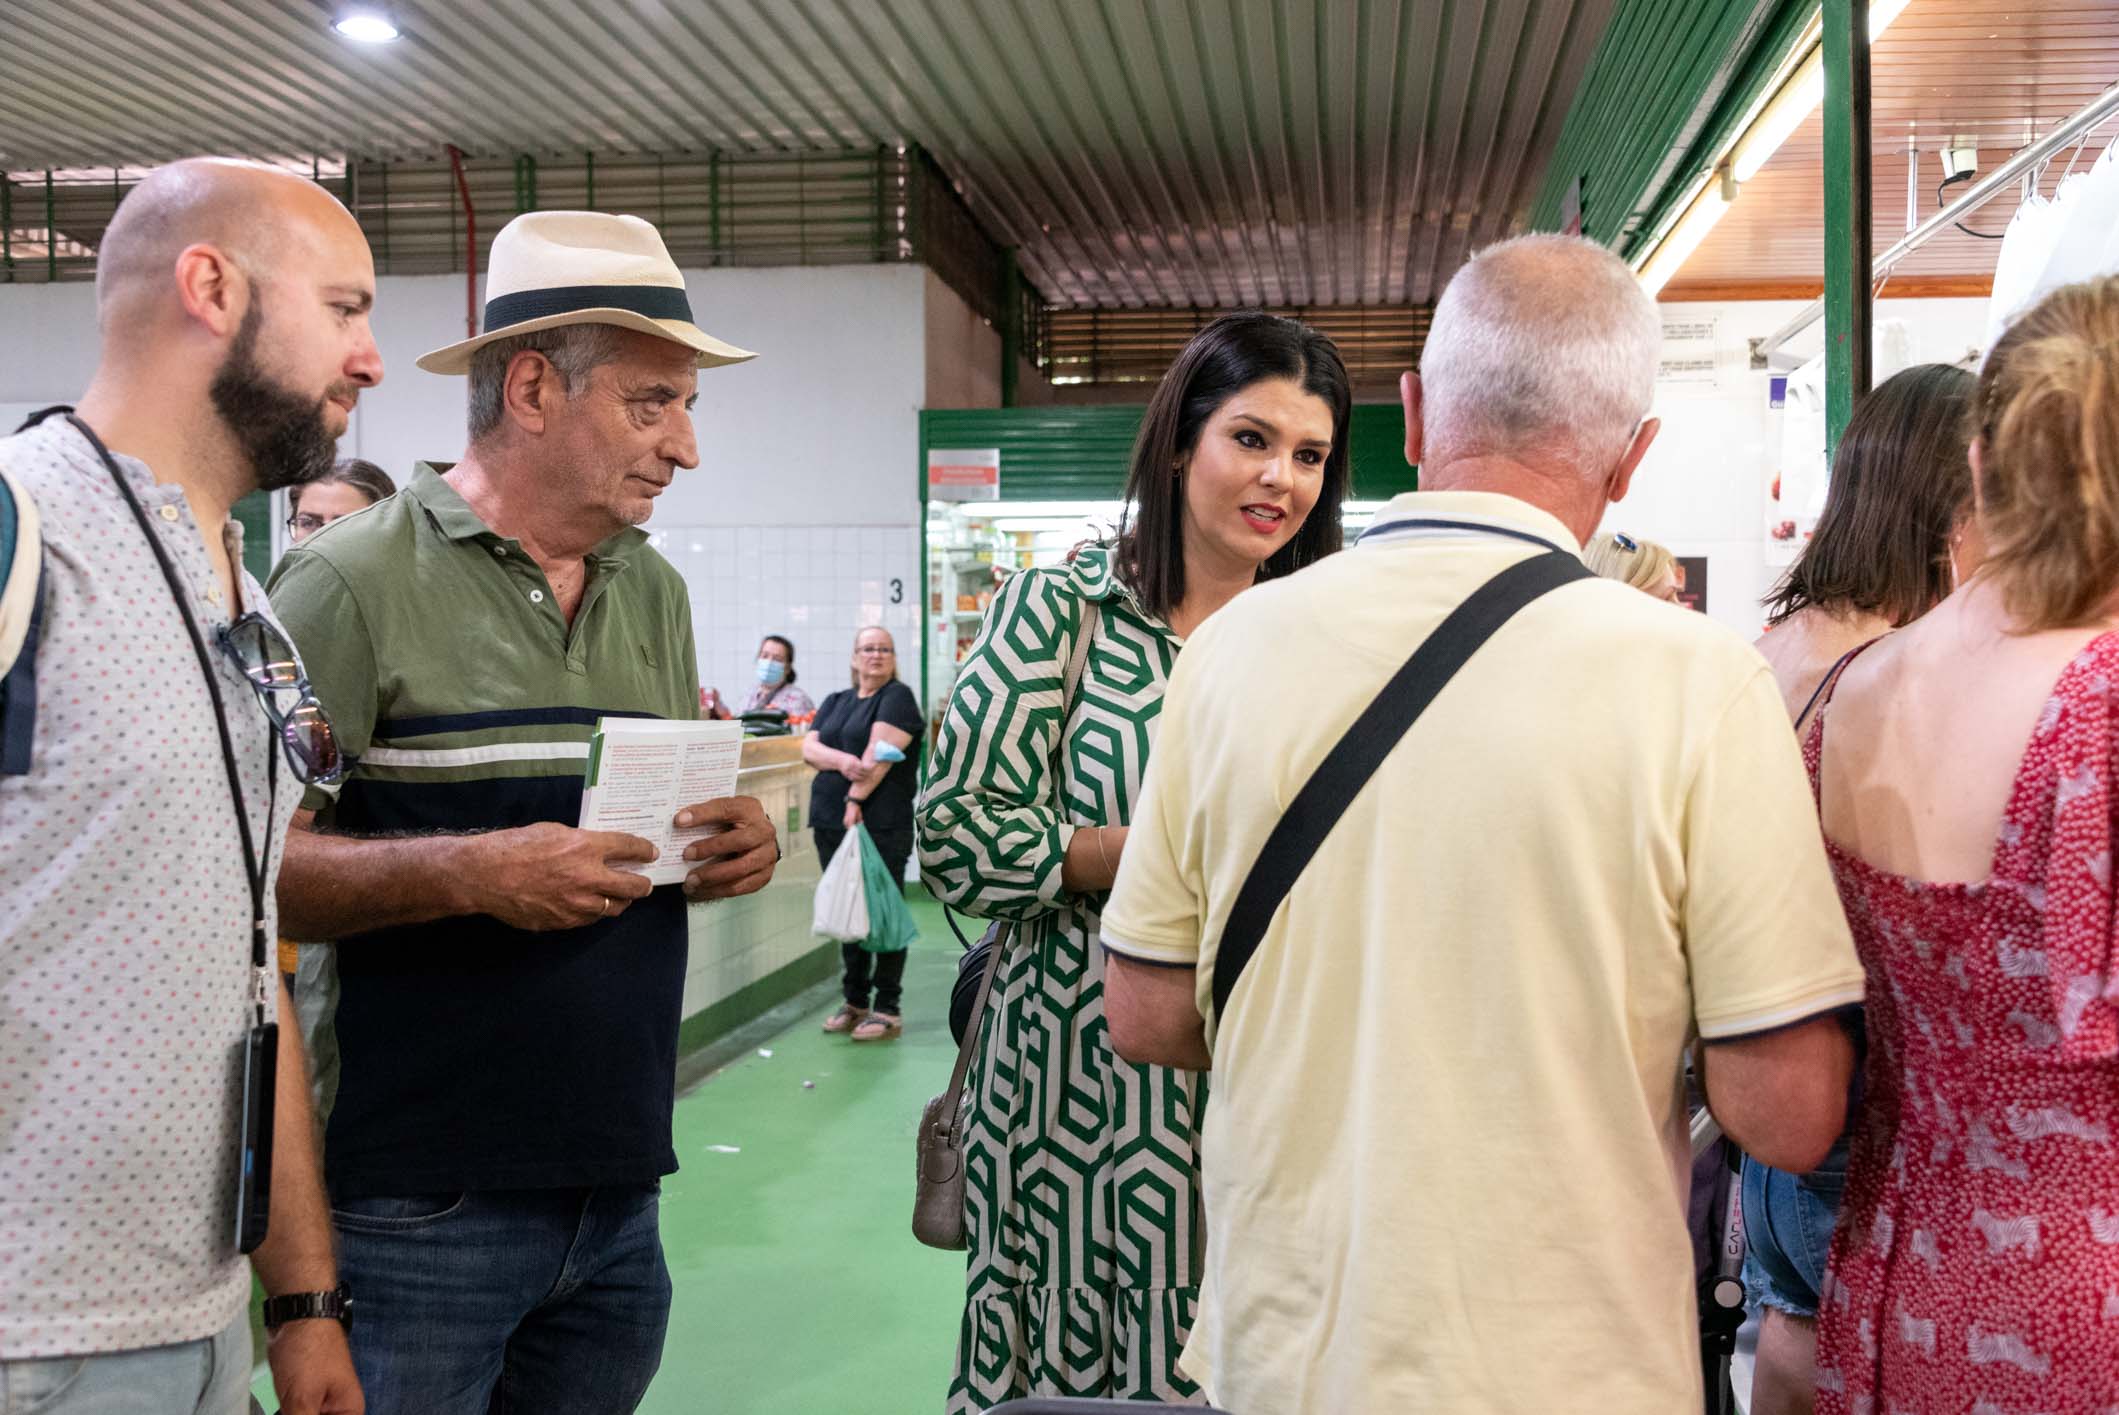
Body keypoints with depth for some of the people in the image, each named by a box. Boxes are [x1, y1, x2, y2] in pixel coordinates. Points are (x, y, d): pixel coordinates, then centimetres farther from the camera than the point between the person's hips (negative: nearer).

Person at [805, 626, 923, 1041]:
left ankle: (887, 1010, 2)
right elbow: (810, 747, 6)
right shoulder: (835, 702, 19)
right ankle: (855, 1002, 19)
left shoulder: (897, 697, -1)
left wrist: (856, 799, -20)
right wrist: (841, 761, -14)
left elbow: (879, 752, -13)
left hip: (881, 825, -6)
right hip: (831, 823, 6)